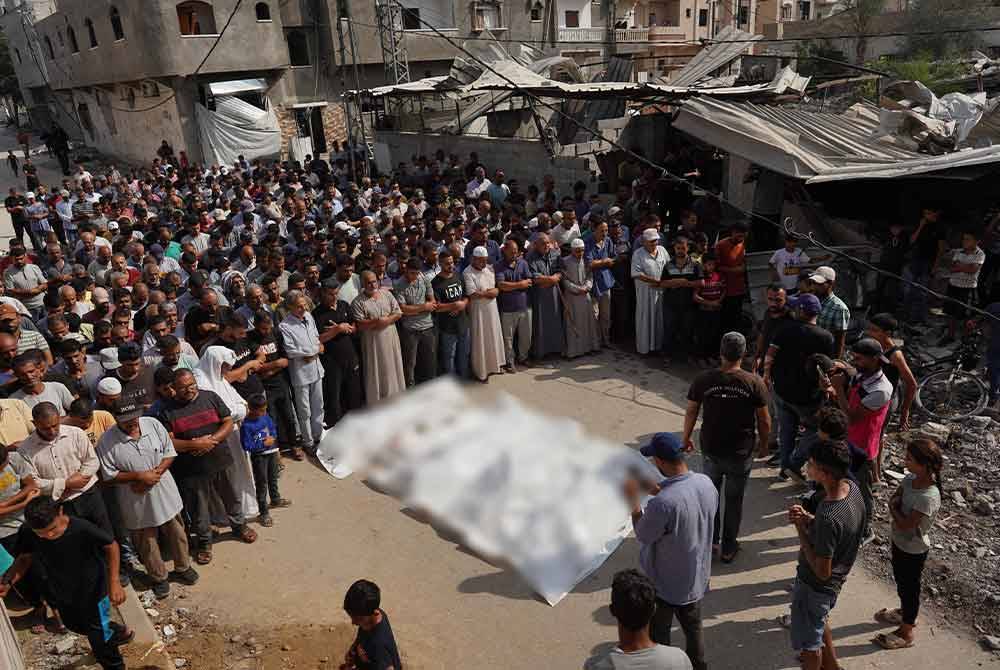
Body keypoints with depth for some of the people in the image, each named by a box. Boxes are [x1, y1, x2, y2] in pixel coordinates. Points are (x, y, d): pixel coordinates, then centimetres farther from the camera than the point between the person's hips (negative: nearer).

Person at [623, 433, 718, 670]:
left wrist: (634, 500, -9)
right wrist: (657, 491, 4)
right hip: (697, 579, 6)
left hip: (665, 585, -6)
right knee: (693, 628, 29)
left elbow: (643, 535, -18)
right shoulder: (706, 483, -15)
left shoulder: (662, 503, -37)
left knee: (658, 635, 19)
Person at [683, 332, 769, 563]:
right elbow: (764, 421, -7)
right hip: (742, 453, -1)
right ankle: (728, 548, 28)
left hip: (711, 450, 1)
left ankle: (710, 540, 33)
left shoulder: (703, 380, -13)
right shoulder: (755, 382, -15)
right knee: (734, 500, 16)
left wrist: (686, 439, 13)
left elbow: (691, 413, -3)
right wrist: (764, 445, 11)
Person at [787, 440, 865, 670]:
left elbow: (822, 571, -29)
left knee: (808, 641, 18)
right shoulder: (851, 487, -14)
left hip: (815, 586, -9)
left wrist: (800, 528, -24)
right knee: (819, 622, 35)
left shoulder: (828, 517, -39)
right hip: (836, 579, 9)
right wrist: (808, 518, -13)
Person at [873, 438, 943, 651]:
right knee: (900, 581, 27)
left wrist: (894, 508, -14)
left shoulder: (929, 497, -35)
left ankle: (906, 632, 33)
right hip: (899, 541, 7)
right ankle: (905, 613, 52)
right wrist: (897, 505, -19)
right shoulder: (910, 478, -10)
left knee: (909, 587, 13)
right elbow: (893, 499, 1)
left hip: (913, 550, -7)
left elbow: (905, 524, -30)